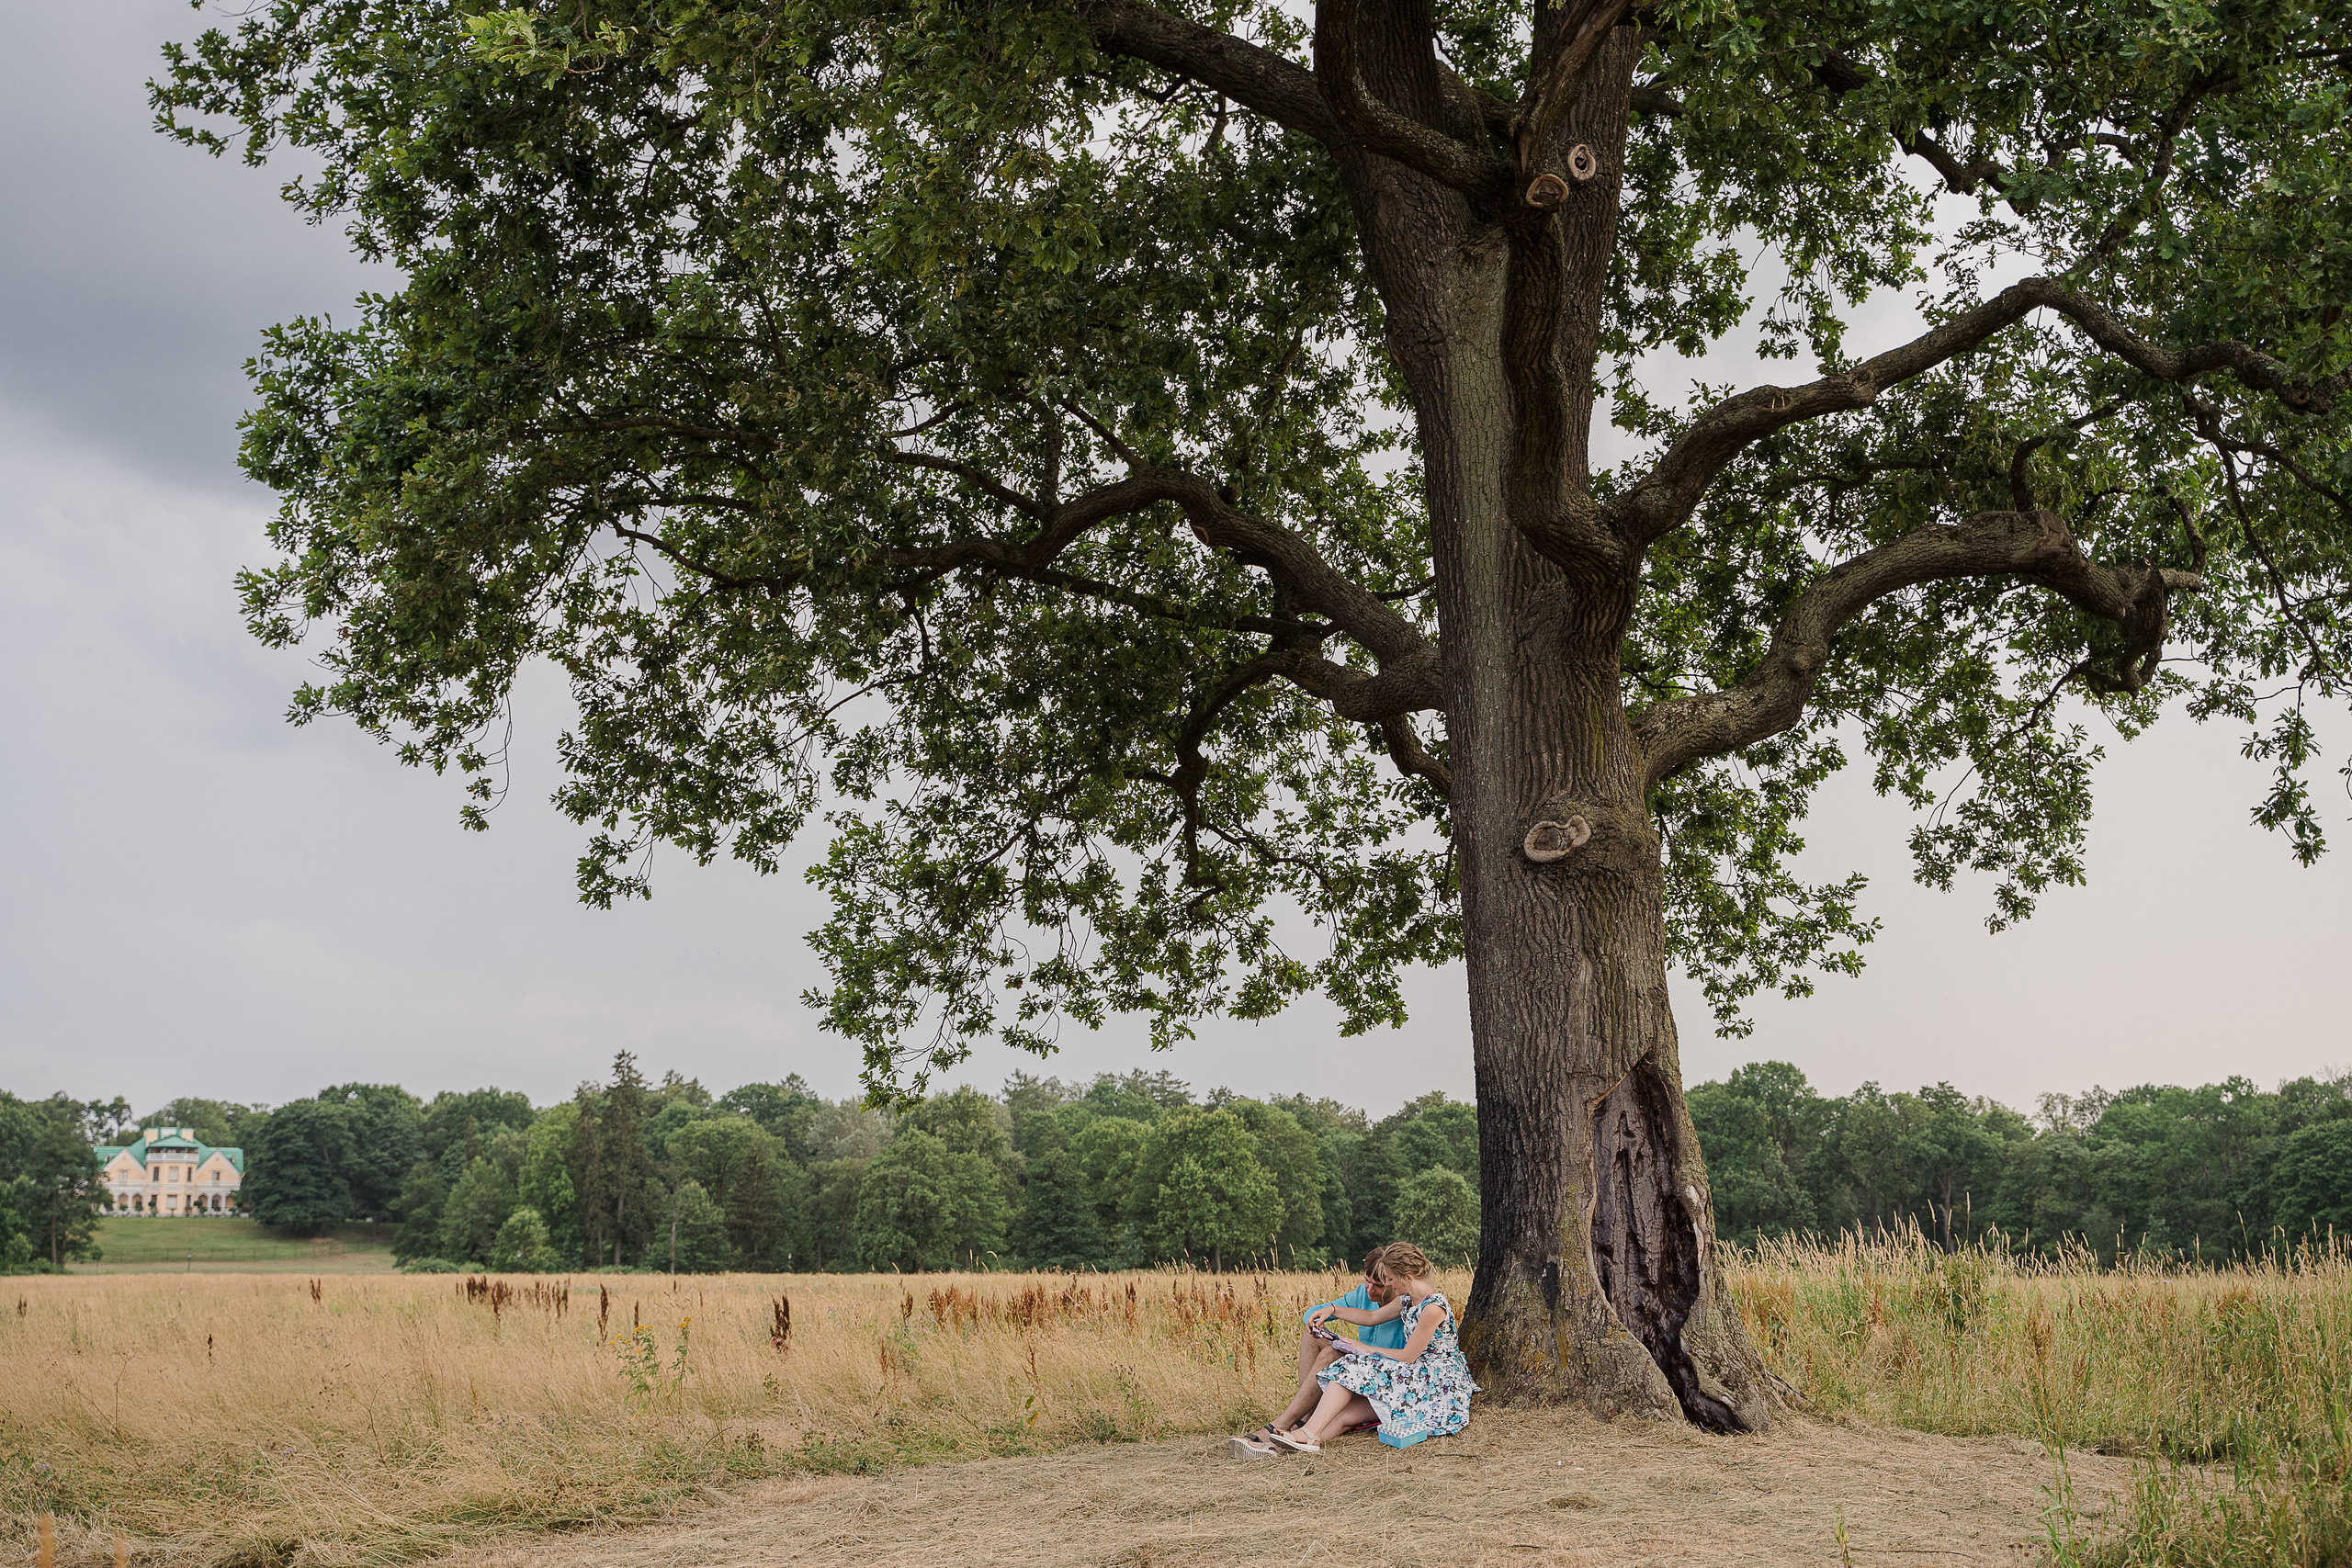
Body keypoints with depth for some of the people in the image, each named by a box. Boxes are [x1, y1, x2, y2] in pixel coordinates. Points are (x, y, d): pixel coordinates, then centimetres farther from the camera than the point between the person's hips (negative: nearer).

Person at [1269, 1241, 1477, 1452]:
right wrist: (1332, 1310, 17)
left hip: (1439, 1384, -9)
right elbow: (1372, 1317, 26)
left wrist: (1367, 1350, -4)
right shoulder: (1408, 1300, 11)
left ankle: (1310, 1433, -21)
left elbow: (1408, 1356, -16)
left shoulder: (1433, 1308, -19)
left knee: (1354, 1369, -16)